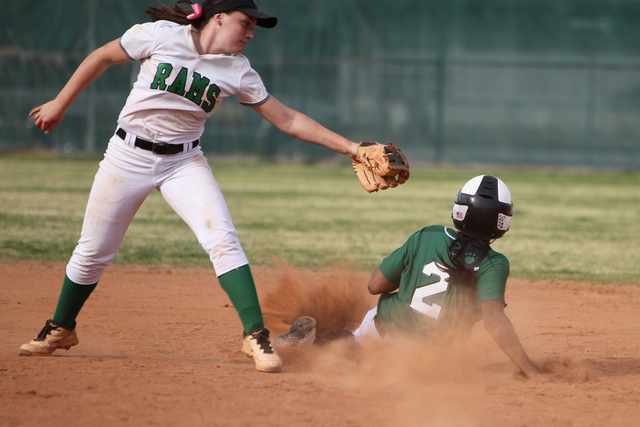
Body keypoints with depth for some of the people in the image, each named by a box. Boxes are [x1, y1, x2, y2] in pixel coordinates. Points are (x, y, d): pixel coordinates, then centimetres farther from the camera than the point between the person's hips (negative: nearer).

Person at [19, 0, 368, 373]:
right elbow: (102, 58, -1)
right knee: (93, 252, 6)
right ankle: (60, 329, 29)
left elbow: (287, 120, -3)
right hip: (129, 156, -2)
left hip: (185, 163, 2)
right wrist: (60, 104, 2)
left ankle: (255, 334, -17)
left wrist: (349, 148, -9)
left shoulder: (238, 73, -4)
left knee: (223, 239, -19)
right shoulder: (162, 35, -13)